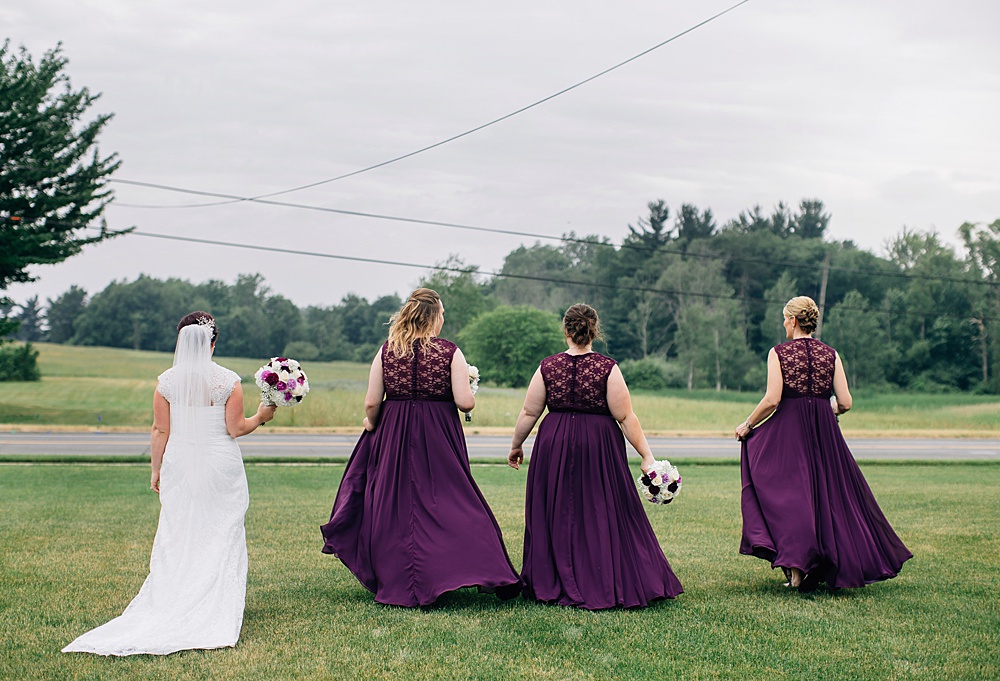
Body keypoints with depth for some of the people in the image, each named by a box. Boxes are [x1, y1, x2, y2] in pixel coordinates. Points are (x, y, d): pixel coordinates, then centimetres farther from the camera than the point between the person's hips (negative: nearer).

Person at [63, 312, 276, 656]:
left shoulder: (167, 381, -2)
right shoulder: (228, 380, -8)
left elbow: (160, 431, 0)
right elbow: (235, 428, -8)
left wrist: (156, 470, 10)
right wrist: (261, 417, 9)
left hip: (179, 466, 2)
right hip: (220, 466, -2)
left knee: (177, 538, 9)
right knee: (220, 537, 6)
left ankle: (173, 605, 11)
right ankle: (217, 611, 8)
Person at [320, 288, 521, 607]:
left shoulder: (387, 351, -2)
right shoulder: (450, 352, -8)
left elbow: (371, 403, -3)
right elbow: (465, 402, -14)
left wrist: (371, 425, 16)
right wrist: (468, 391, 8)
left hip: (394, 437, 2)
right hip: (439, 437, -2)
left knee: (393, 503, 11)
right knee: (445, 500, 6)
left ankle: (396, 583, 18)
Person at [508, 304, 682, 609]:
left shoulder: (548, 367, -1)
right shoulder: (608, 368, -7)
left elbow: (528, 413, 3)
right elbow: (626, 417, -9)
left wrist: (516, 446, 17)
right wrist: (646, 455, -4)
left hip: (554, 447, 2)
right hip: (599, 447, -2)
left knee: (556, 516, 11)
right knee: (604, 516, 5)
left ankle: (553, 586, 15)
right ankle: (608, 586, 5)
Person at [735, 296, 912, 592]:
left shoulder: (778, 353, -6)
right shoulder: (831, 354, 3)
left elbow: (772, 400, -14)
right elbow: (845, 403, -1)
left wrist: (748, 424, 0)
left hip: (788, 429, -3)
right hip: (824, 433, 3)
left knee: (789, 493, 3)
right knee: (828, 494, 13)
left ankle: (795, 567, -6)